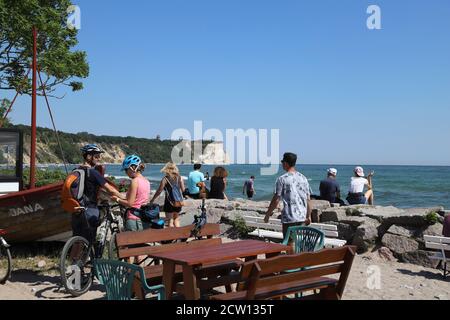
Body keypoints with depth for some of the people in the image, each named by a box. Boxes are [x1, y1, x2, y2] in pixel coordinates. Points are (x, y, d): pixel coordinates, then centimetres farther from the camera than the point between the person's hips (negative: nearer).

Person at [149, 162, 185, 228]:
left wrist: (152, 200, 4)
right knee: (176, 219, 18)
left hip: (169, 201, -4)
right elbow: (183, 190, 2)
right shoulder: (179, 178, 1)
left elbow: (159, 191, -6)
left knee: (170, 220, 4)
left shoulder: (165, 179, -8)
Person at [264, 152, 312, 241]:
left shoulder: (282, 179, -8)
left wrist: (268, 214, 2)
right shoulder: (303, 178, 7)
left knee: (289, 243, 2)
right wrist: (308, 216, 18)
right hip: (302, 217, 5)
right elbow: (308, 199, 9)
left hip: (289, 218, -5)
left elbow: (276, 200, -8)